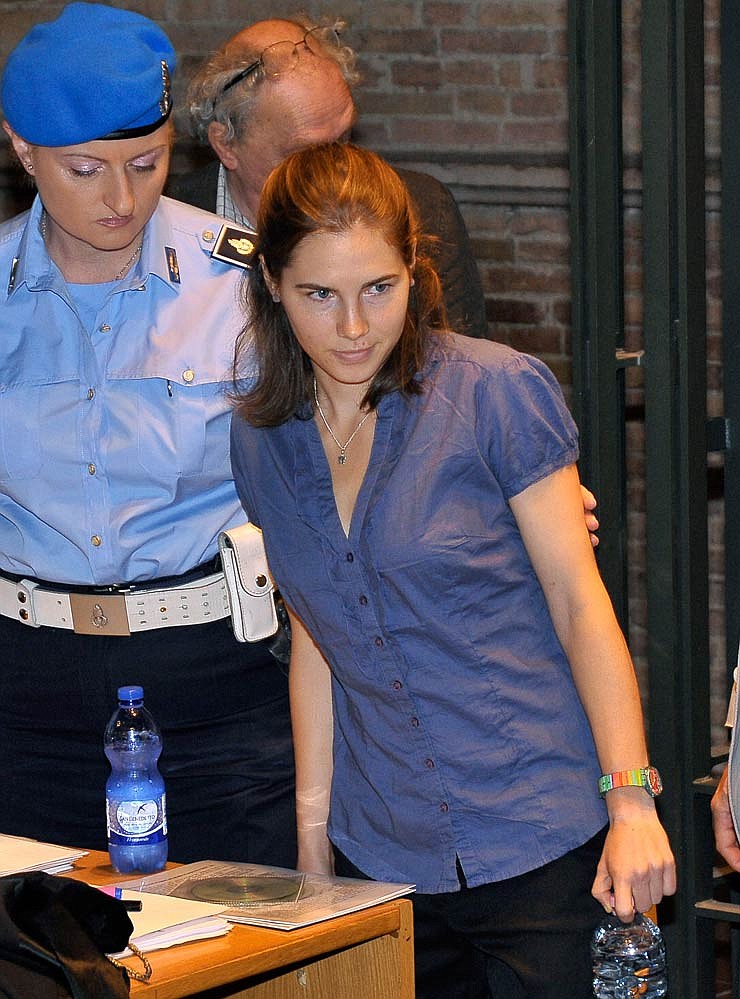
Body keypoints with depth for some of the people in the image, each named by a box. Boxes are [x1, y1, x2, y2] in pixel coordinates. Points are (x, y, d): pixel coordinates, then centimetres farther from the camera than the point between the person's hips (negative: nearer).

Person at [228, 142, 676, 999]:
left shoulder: (501, 394, -7)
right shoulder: (261, 438, 7)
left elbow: (580, 603, -7)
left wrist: (632, 803, -13)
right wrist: (312, 836, 11)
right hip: (380, 857, 4)